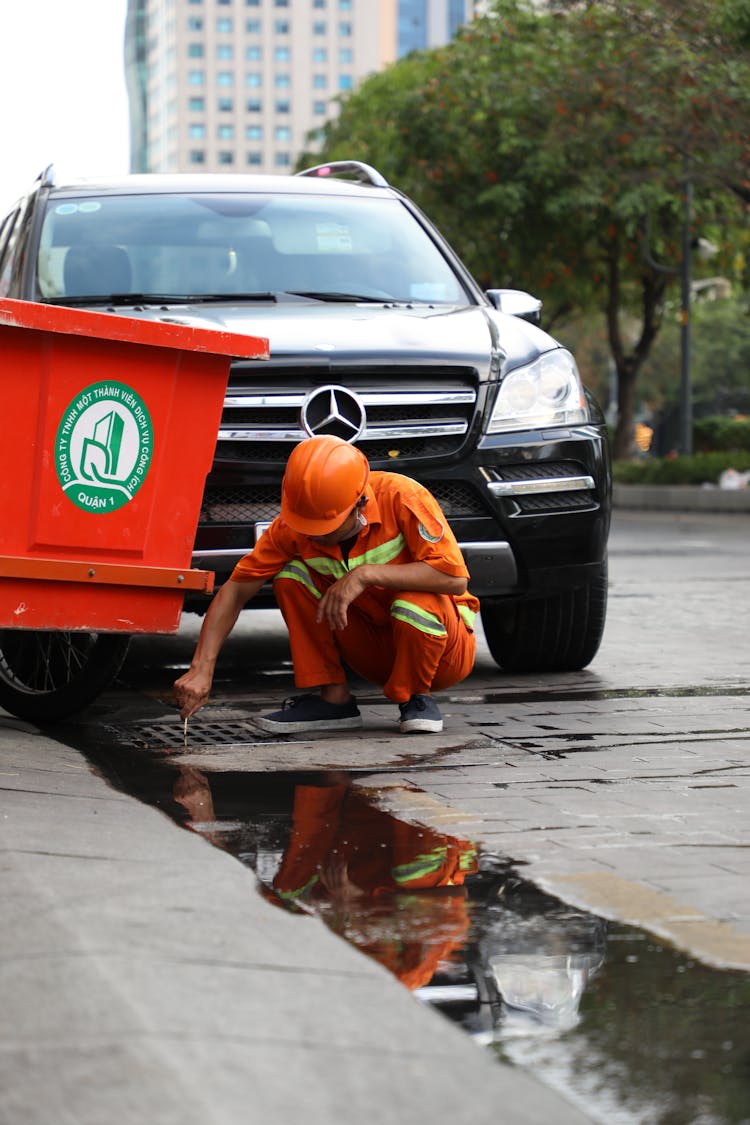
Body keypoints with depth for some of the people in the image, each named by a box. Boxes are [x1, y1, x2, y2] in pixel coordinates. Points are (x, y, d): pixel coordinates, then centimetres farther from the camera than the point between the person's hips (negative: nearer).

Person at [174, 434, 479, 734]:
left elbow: (455, 579, -32)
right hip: (376, 652, 4)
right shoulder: (292, 527, -14)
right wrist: (201, 669, -22)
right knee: (292, 575, -15)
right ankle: (333, 699, -8)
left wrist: (367, 574, -37)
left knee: (413, 604, -37)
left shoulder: (400, 497, -26)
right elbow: (236, 591, -10)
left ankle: (417, 698, -7)